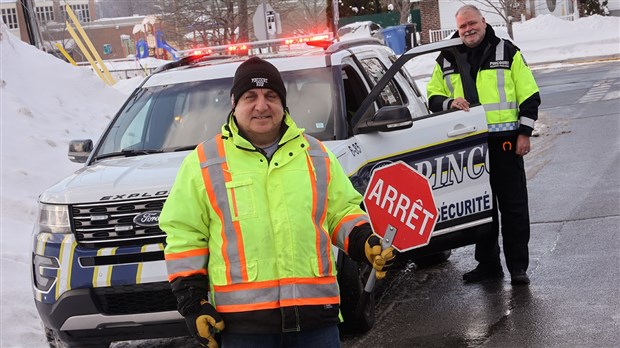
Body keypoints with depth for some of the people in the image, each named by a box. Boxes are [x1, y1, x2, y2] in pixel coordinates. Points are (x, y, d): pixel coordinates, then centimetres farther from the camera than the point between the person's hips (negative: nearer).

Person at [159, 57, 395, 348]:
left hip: (317, 312, 2)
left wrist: (364, 243, -2)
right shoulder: (205, 163, 5)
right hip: (243, 320, -2)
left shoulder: (317, 154, 13)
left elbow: (342, 212, 18)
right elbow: (184, 235, 6)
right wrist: (192, 301, -1)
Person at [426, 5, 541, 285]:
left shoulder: (507, 52, 2)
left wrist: (524, 133, -4)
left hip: (504, 141, -3)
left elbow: (529, 96, 3)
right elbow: (433, 96, 15)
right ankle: (488, 263, 19)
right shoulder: (447, 60, 10)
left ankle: (518, 265, 5)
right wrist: (449, 102, -8)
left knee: (513, 205, -1)